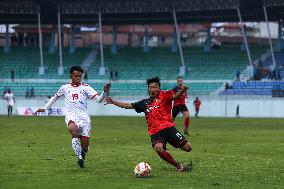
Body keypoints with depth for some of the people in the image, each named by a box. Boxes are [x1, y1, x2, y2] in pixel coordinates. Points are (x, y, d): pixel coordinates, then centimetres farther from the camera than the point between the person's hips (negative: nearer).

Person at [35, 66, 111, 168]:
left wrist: (104, 92, -19)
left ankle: (82, 155, 32)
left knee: (85, 146, -4)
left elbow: (98, 99, 0)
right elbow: (55, 97, 31)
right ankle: (79, 157, -35)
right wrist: (44, 108, 29)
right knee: (73, 129, -37)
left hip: (84, 117, 1)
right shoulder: (65, 88, 14)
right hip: (71, 116, -1)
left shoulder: (85, 88, 9)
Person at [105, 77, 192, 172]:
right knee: (159, 149, -30)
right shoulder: (145, 103, 20)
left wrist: (181, 91, -34)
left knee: (187, 148, -12)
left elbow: (175, 96, -12)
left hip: (167, 127, -2)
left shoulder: (163, 96, 7)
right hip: (155, 132, 3)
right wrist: (113, 102, 28)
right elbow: (128, 105, 29)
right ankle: (178, 166, -12)